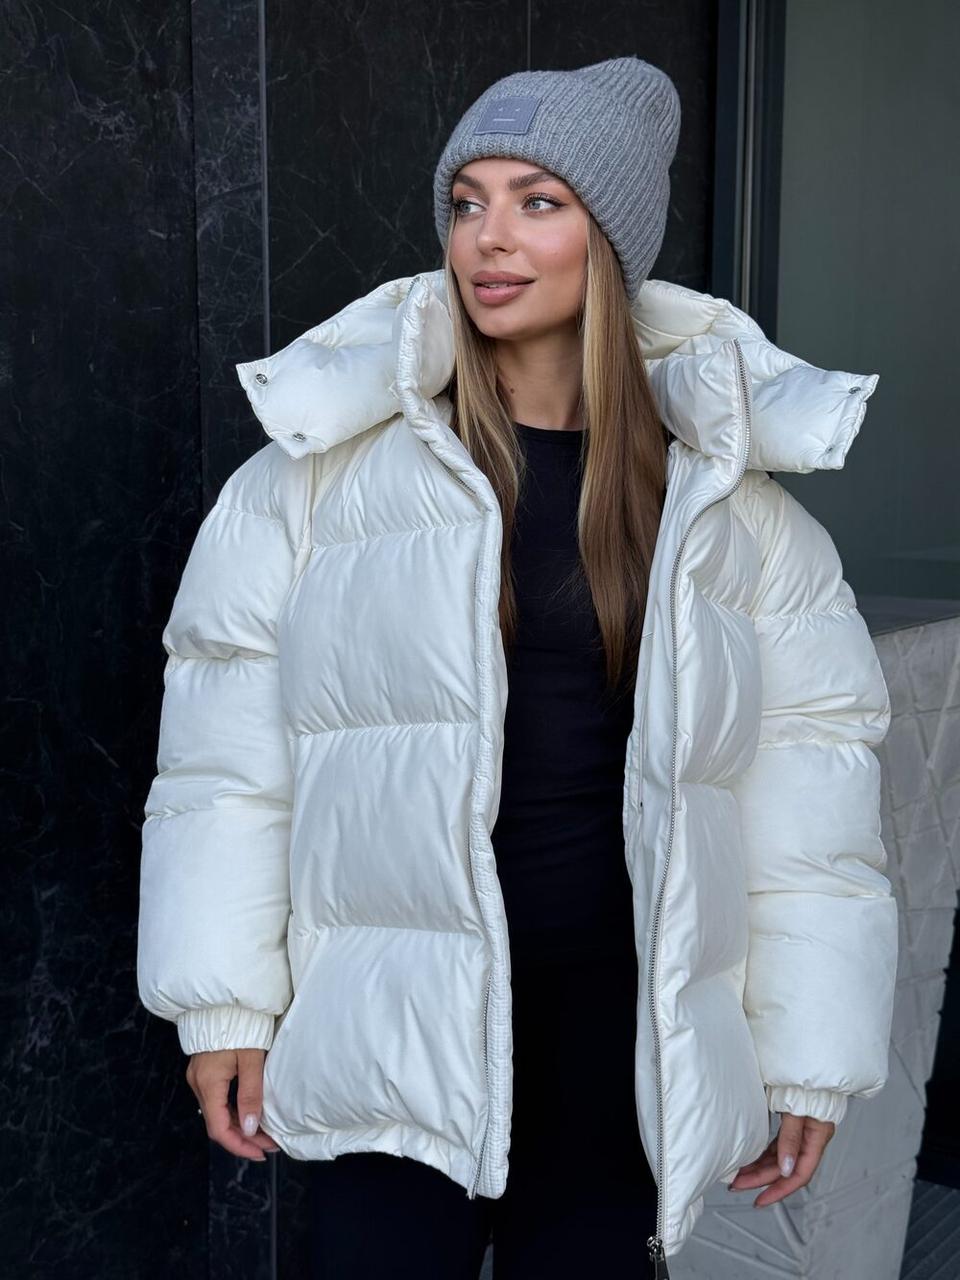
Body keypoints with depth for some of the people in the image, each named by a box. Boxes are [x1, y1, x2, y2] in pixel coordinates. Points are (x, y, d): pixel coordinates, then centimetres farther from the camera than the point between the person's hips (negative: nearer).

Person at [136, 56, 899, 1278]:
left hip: (617, 1024, 2)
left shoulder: (723, 488, 0)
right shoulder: (335, 458, -3)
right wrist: (225, 1003, -1)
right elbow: (232, 741, -1)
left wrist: (809, 1054, 2)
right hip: (397, 1023, -1)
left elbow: (806, 760, 2)